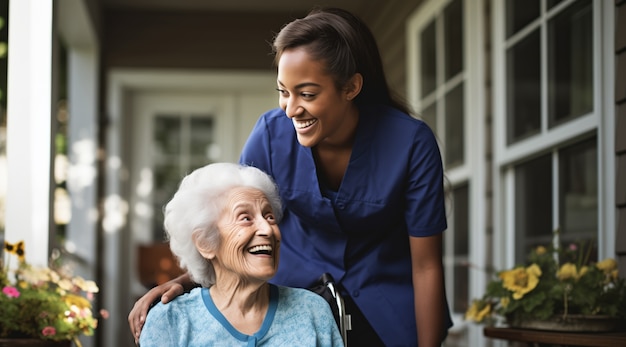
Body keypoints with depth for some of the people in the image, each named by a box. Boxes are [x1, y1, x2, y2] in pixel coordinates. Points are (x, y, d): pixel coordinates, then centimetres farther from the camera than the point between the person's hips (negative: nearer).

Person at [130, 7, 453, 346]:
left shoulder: (411, 143, -25)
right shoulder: (272, 132, -19)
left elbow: (426, 266, -17)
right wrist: (183, 282, -26)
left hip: (388, 311, -1)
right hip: (297, 290, 2)